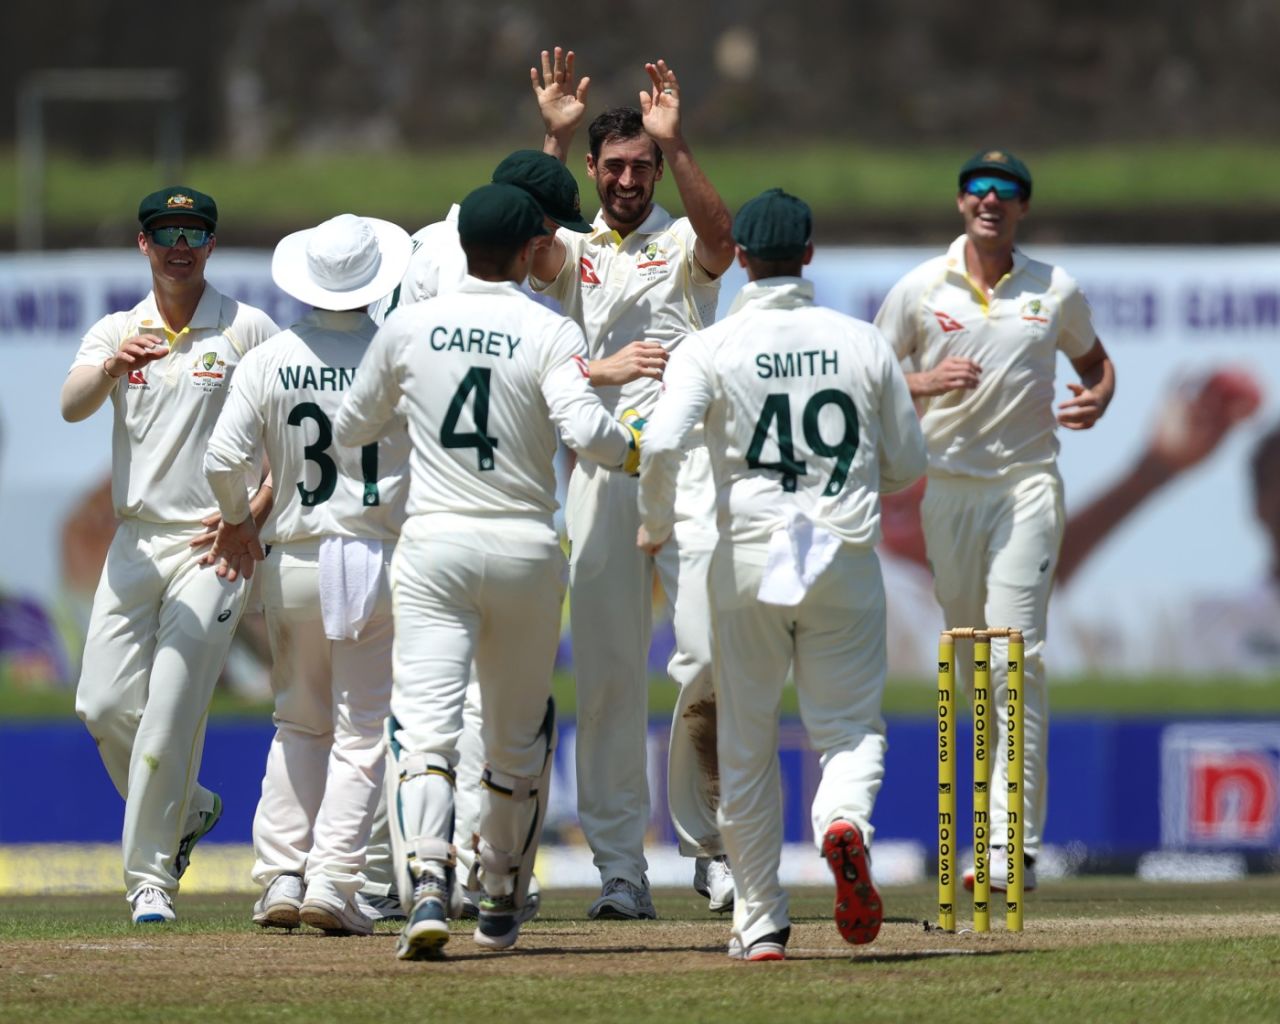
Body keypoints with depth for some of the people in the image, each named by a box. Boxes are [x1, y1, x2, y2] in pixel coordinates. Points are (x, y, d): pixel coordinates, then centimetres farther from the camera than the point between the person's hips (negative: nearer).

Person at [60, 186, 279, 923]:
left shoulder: (249, 331, 0)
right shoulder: (116, 332, 9)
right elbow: (73, 406, -10)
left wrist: (255, 512, -11)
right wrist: (115, 365, -31)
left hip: (215, 548, -4)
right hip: (137, 544, 4)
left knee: (170, 713, -11)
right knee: (105, 705, 0)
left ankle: (151, 879, -5)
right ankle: (188, 811, 26)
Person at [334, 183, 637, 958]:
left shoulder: (409, 328, 2)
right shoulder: (550, 334, -6)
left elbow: (352, 428, 16)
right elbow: (584, 431, -21)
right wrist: (632, 443, -1)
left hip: (434, 546, 0)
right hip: (526, 547, 0)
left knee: (426, 726, -10)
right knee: (520, 737, 18)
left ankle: (427, 887, -32)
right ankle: (503, 905, 28)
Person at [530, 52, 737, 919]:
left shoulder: (682, 245, 11)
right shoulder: (574, 254, 16)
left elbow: (722, 240, -14)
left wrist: (675, 145, -24)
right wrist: (555, 138, -17)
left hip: (687, 457, -2)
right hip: (602, 464, 2)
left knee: (709, 657, -14)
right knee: (608, 670, -1)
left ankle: (710, 842, 2)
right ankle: (621, 869, 2)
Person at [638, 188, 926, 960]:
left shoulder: (712, 348, -4)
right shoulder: (863, 344, 3)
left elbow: (661, 443, -17)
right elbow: (909, 464, 7)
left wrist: (656, 524, 1)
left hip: (749, 556, -1)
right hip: (846, 555, 1)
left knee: (746, 747, 10)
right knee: (851, 725, 7)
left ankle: (761, 923, 11)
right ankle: (846, 821, -27)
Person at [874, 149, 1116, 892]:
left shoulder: (1056, 291, 5)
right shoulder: (921, 289, 3)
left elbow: (1095, 358, 20)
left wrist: (1097, 399, -3)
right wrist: (924, 383, -15)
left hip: (1028, 483, -2)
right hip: (949, 487, 2)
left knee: (1018, 655, -14)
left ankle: (1014, 843, -19)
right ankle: (1005, 804, 23)